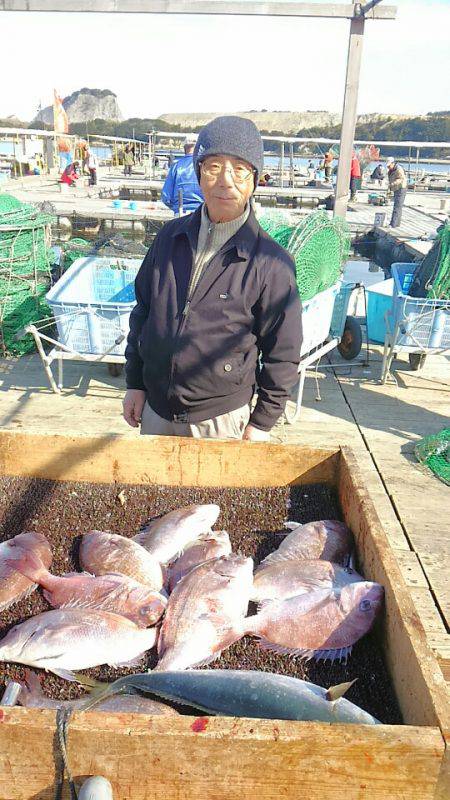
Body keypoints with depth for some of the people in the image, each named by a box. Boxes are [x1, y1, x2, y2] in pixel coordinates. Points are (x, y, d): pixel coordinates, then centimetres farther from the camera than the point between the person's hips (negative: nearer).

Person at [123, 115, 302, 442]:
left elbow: (283, 353, -7)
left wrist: (262, 422, -5)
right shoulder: (171, 236, -1)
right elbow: (142, 313, 9)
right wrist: (135, 383, 8)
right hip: (155, 410, 4)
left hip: (221, 420, -4)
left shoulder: (272, 262, -13)